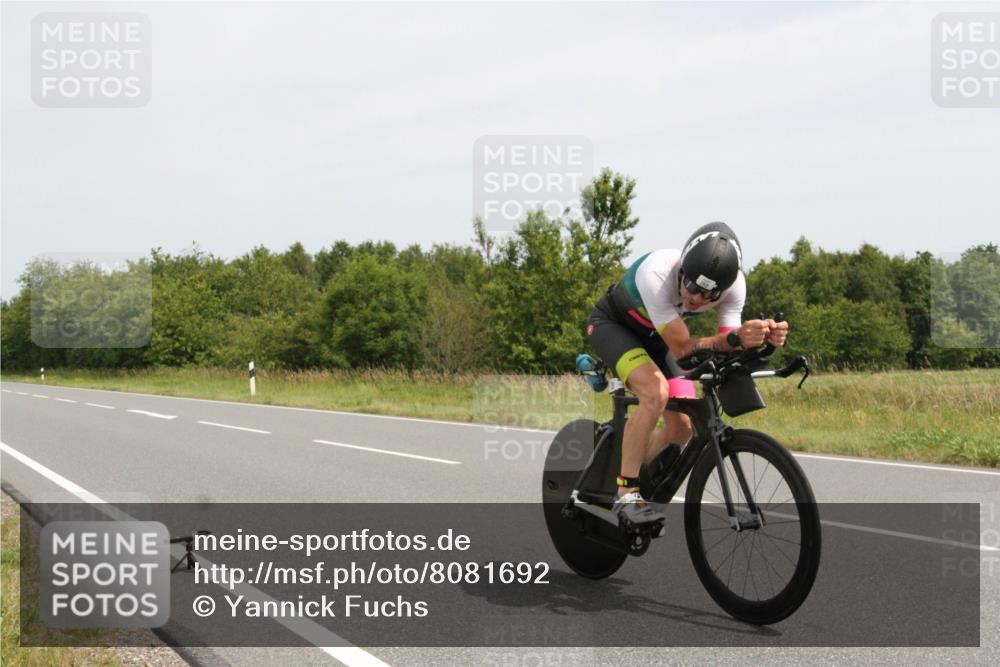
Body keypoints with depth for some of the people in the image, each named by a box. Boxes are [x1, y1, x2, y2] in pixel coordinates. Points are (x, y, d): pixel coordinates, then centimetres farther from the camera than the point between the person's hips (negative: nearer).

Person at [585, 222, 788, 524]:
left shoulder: (734, 284, -25)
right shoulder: (657, 272, -40)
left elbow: (727, 347, -24)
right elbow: (681, 347, -38)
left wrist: (760, 336, -44)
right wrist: (737, 338, -52)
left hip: (653, 336, 6)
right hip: (612, 324, -5)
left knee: (682, 427, -5)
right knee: (656, 391, -32)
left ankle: (619, 473, 20)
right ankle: (626, 494, -20)